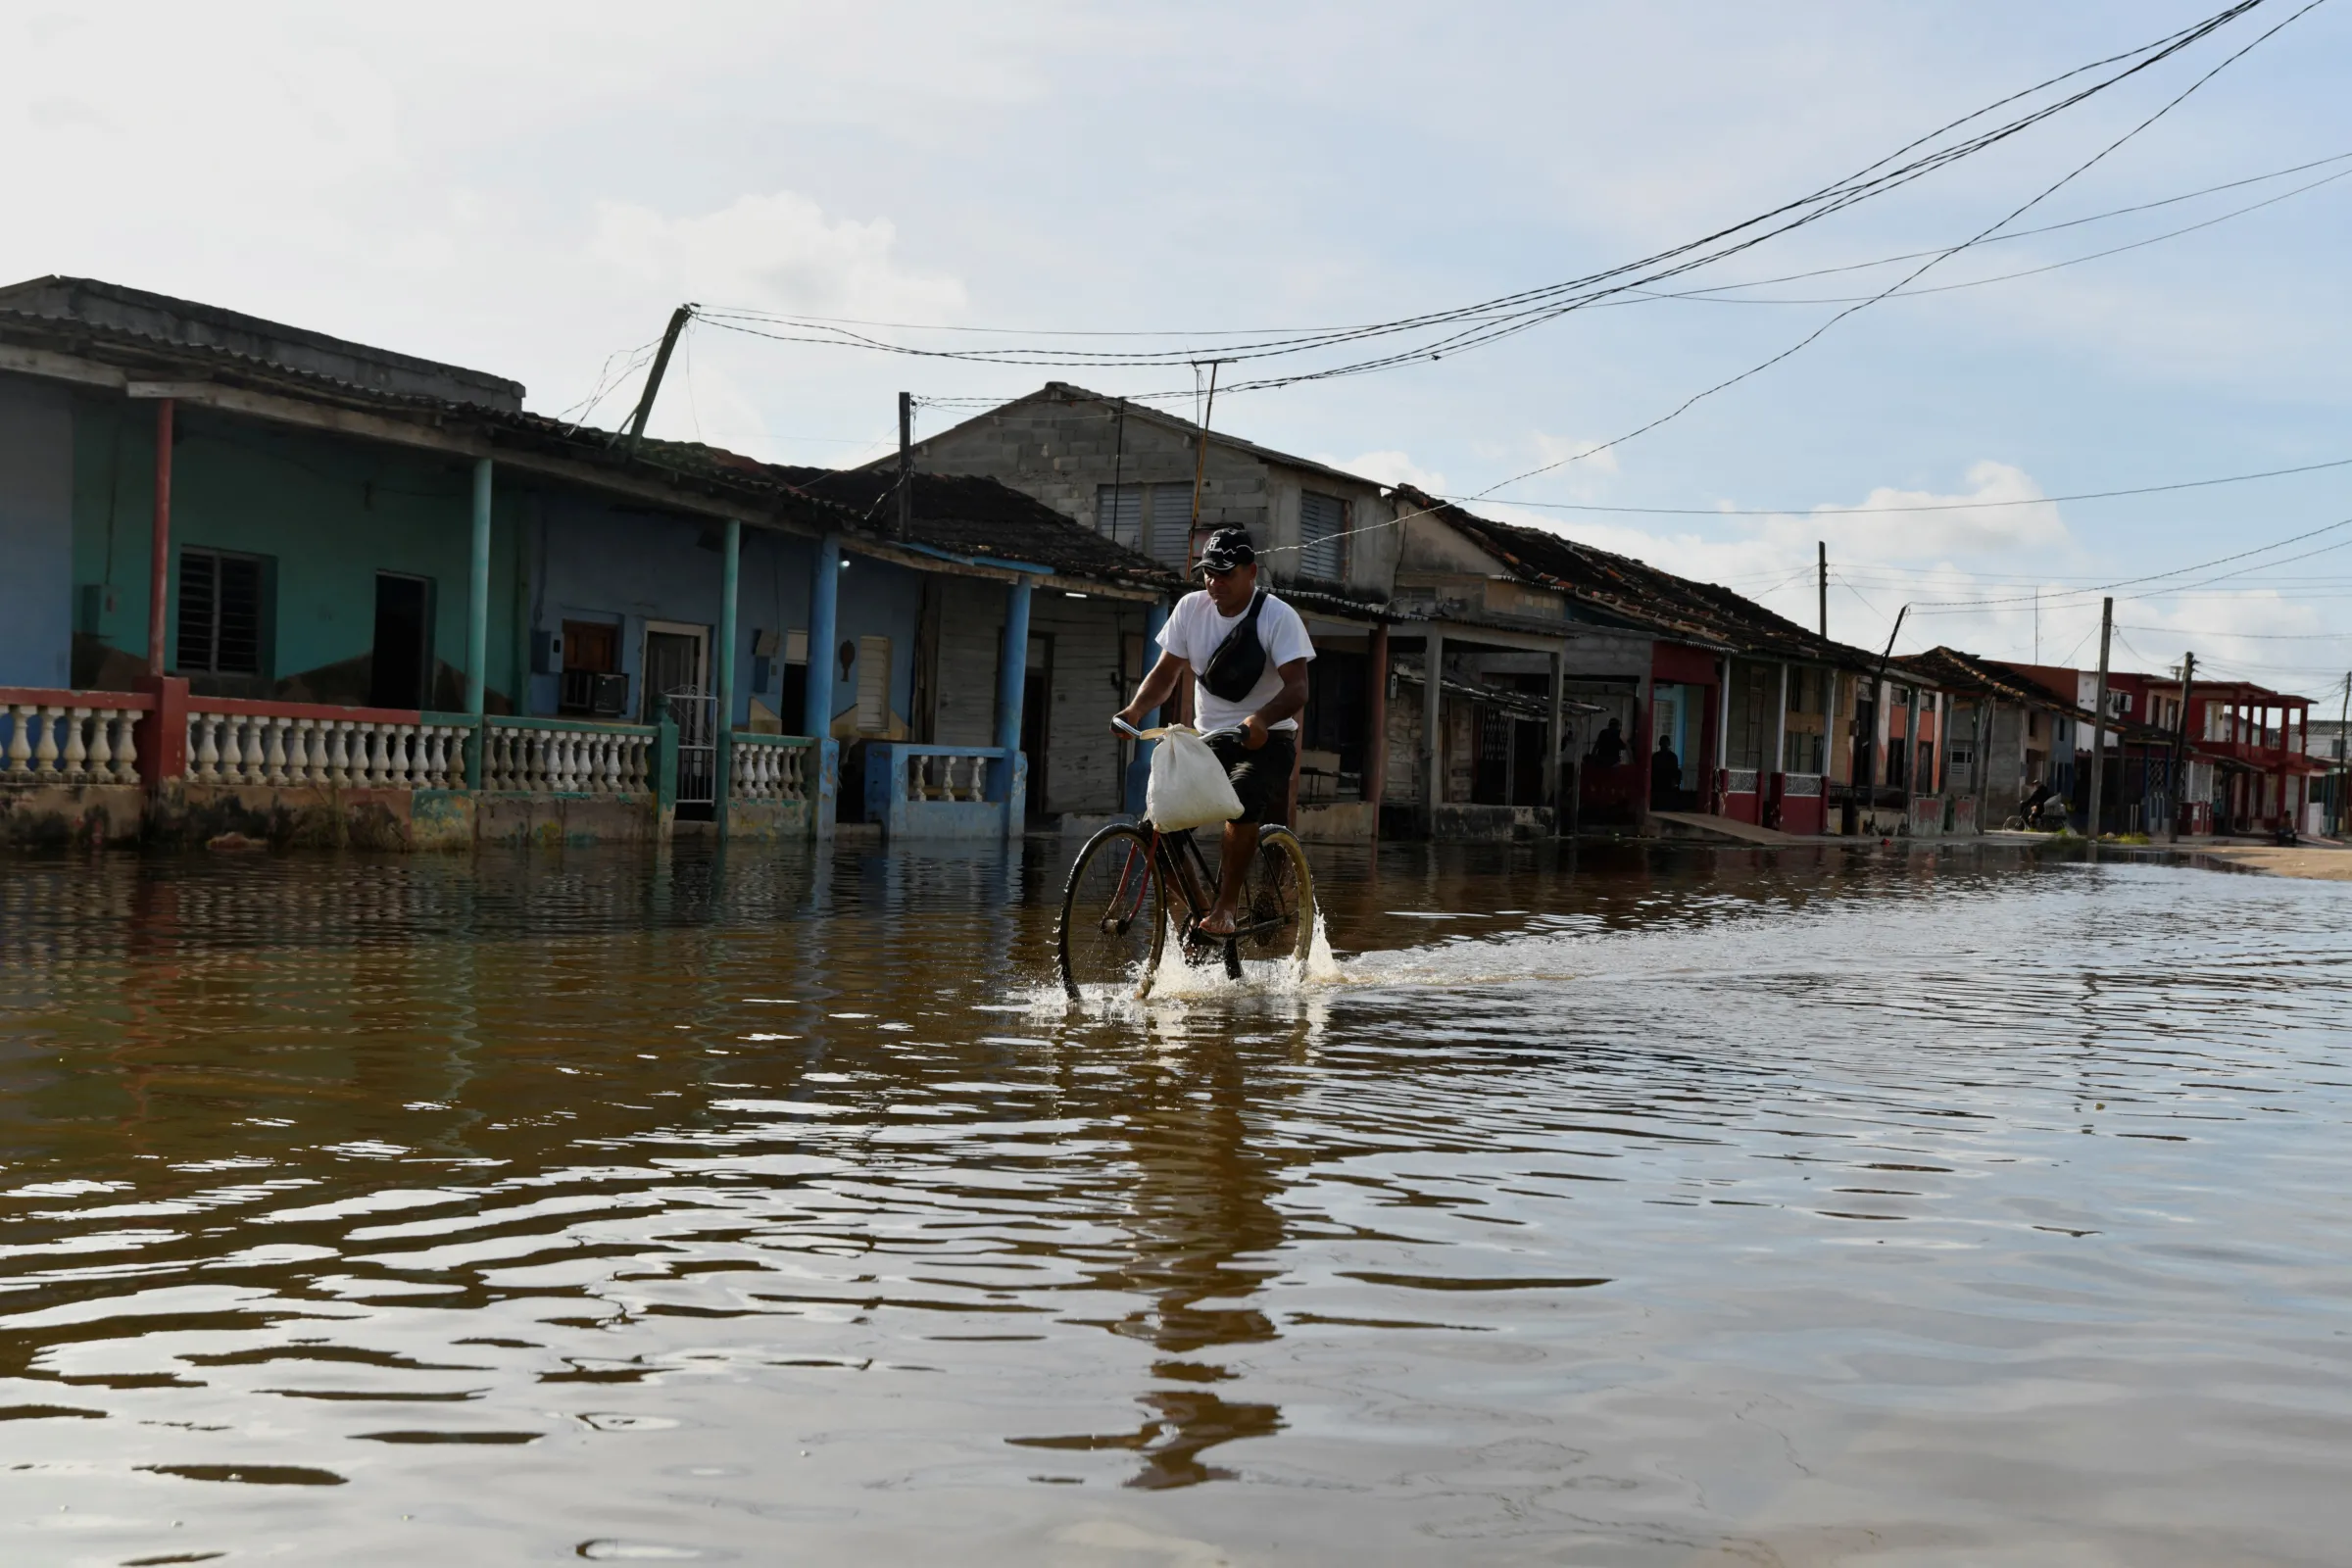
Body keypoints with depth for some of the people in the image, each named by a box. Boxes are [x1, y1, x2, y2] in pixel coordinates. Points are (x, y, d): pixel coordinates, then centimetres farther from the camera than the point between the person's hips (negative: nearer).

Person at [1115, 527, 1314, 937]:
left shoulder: (1278, 617, -12)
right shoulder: (1191, 608, 1)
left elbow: (1297, 687, -22)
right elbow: (1167, 672, 5)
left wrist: (1261, 719, -42)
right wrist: (1136, 709, -16)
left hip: (1265, 741, -4)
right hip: (1207, 740, 5)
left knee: (1242, 799, -35)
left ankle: (1226, 906, -24)